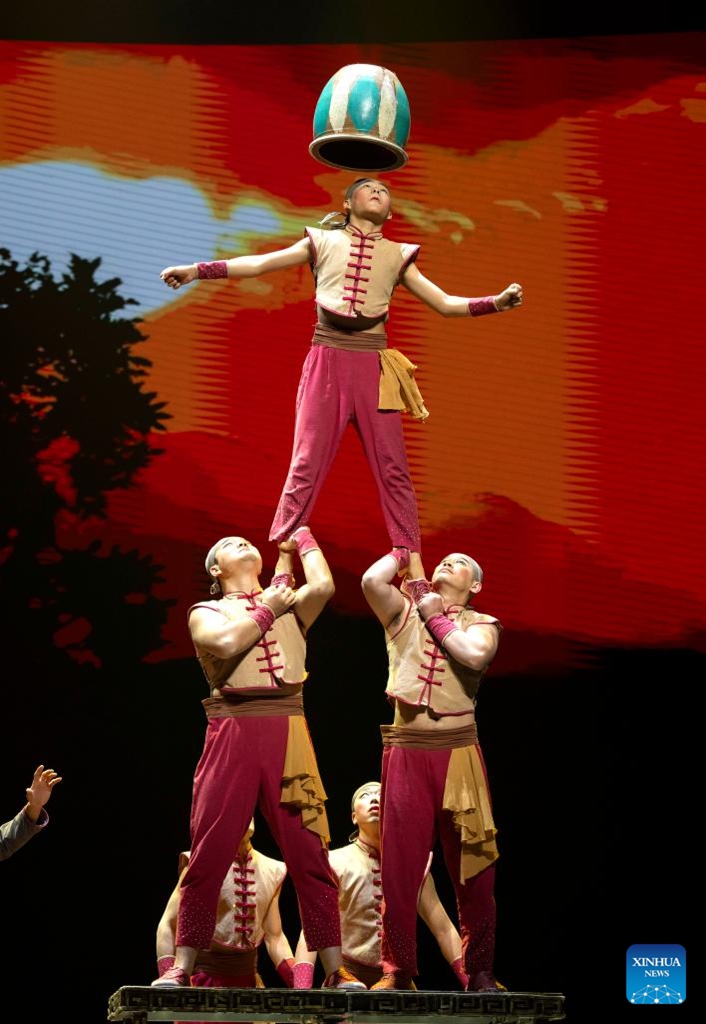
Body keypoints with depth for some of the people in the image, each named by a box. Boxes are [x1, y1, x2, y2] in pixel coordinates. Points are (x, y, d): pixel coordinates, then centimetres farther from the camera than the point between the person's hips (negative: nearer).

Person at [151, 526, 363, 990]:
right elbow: (227, 642, -9)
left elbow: (323, 587, -2)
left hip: (289, 731, 2)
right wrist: (267, 609, 4)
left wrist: (300, 538, 13)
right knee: (208, 855, -5)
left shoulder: (288, 606, 20)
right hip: (233, 730, -2)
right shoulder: (205, 612, 13)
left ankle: (336, 970, -1)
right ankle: (181, 968, -1)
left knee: (310, 856, -3)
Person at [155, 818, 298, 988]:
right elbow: (168, 925, -5)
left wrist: (298, 982, -1)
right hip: (204, 974, -4)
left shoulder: (272, 871, 8)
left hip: (248, 977, 4)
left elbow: (274, 936, 11)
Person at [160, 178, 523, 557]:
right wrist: (197, 270, -5)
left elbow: (446, 304, 12)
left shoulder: (397, 256, 13)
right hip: (326, 362, -2)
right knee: (306, 465, -6)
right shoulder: (323, 242, 8)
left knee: (393, 470, -1)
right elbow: (258, 264, 3)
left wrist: (497, 302, -2)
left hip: (373, 367, 2)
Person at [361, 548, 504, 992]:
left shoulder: (480, 623, 9)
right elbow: (372, 579, -8)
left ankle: (480, 971, 7)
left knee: (474, 869, 0)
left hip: (459, 752, 0)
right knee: (399, 867, -1)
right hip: (408, 752, 1)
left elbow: (475, 655, -14)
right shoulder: (404, 611, 12)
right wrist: (404, 554, 9)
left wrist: (436, 619, -2)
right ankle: (398, 970, 4)